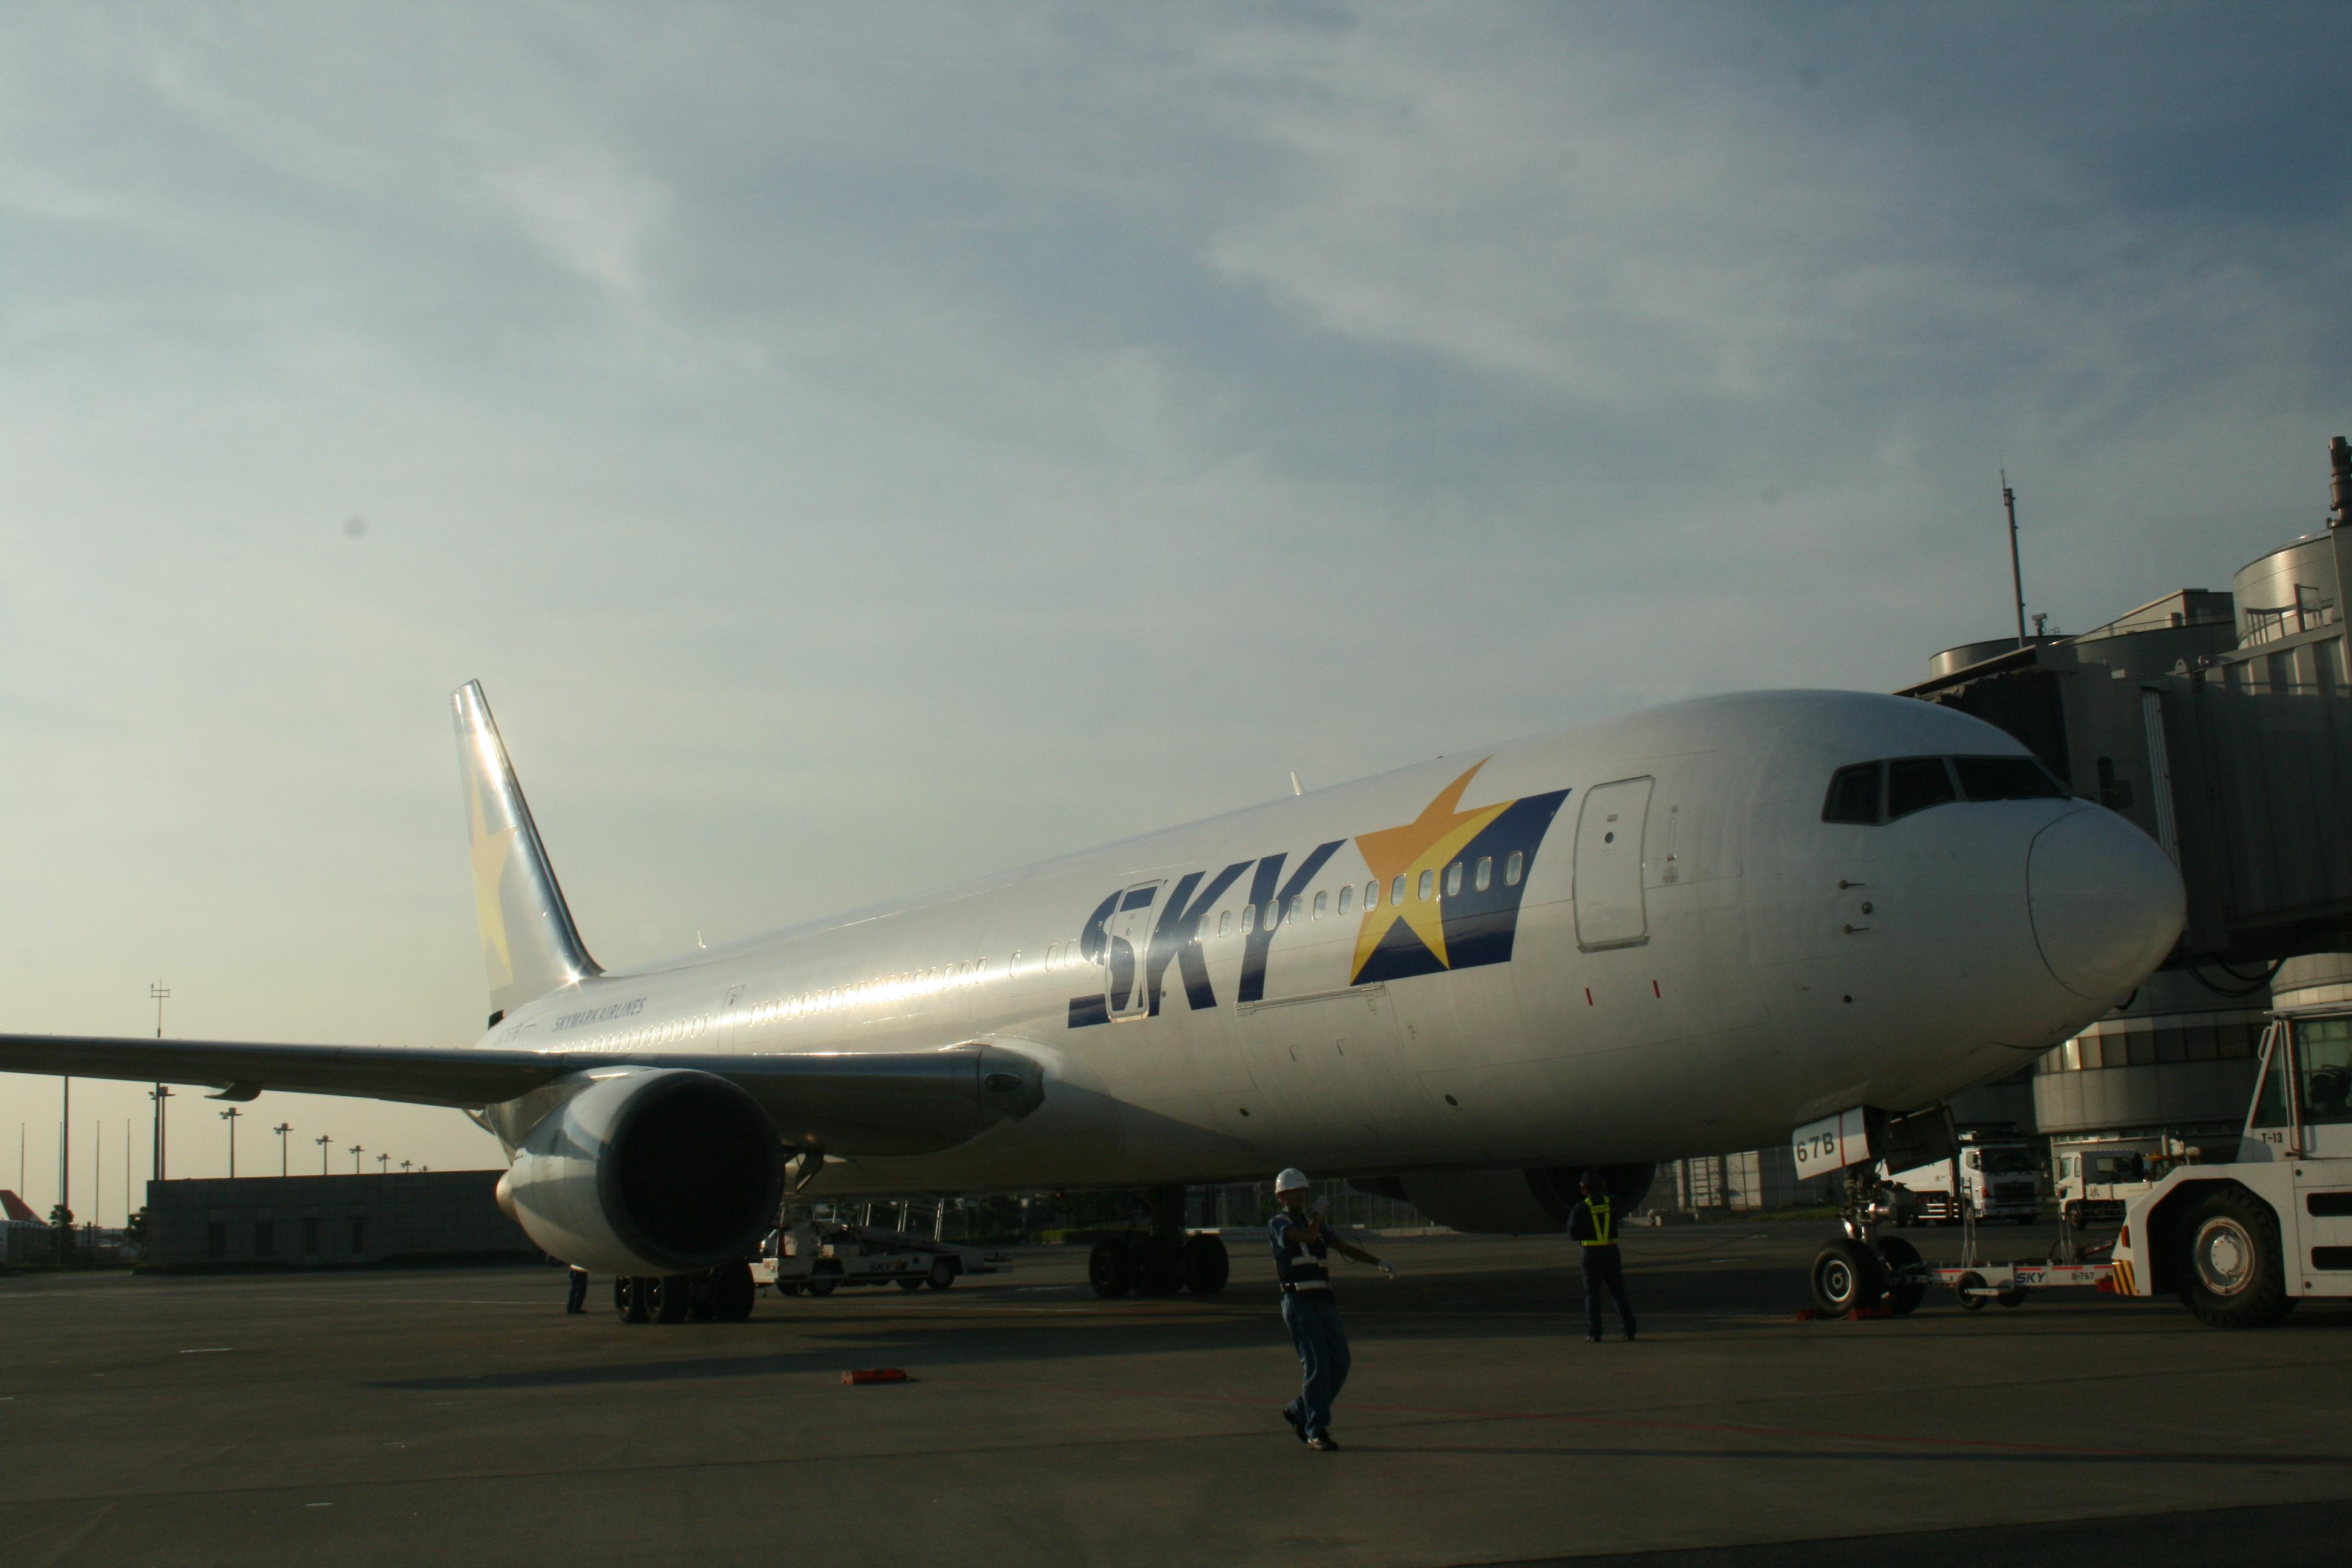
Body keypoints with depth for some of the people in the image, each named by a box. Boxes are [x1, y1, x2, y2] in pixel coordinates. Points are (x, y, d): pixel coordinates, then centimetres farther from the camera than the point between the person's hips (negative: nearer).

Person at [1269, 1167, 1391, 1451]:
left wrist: (1379, 1263, 0)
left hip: (1324, 1301, 7)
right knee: (1316, 1366, -11)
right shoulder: (1278, 1225, -2)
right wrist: (1318, 1212, -2)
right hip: (1299, 1303, -7)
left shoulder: (1316, 1224, 20)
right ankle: (1317, 1432, -3)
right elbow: (1307, 1236, -21)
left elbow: (1346, 1247, 13)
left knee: (1339, 1364, 3)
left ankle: (1298, 1412, 20)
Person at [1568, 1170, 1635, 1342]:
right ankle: (1628, 1330, 6)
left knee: (1592, 1293, 5)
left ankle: (1594, 1333, 1)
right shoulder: (1612, 1203, 0)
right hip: (1611, 1251, 3)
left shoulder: (1581, 1208, -9)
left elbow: (1573, 1235, -11)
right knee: (1618, 1291, 10)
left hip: (1591, 1253, -2)